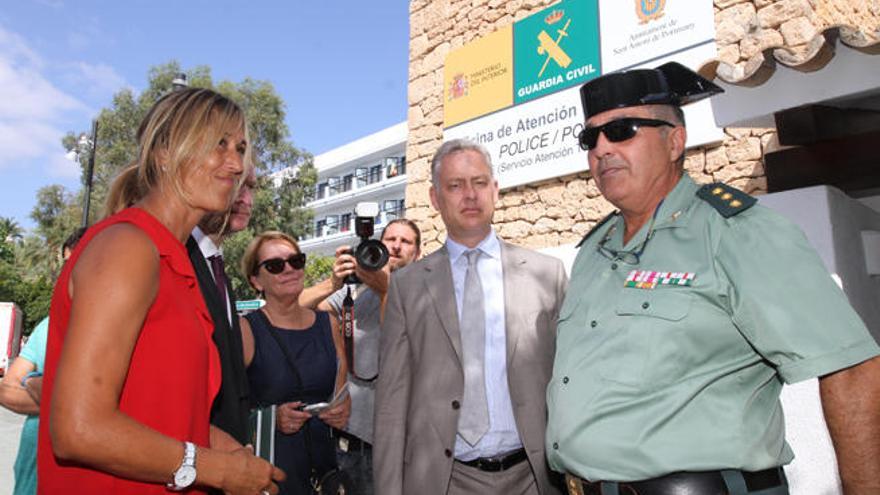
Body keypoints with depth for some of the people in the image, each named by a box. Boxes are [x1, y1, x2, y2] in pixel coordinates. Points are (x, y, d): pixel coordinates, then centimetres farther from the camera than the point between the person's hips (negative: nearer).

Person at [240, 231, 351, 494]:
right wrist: (270, 419, -22)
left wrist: (343, 409, -4)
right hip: (266, 465, -4)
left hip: (323, 460, 4)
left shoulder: (328, 324, 4)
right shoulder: (246, 330, -9)